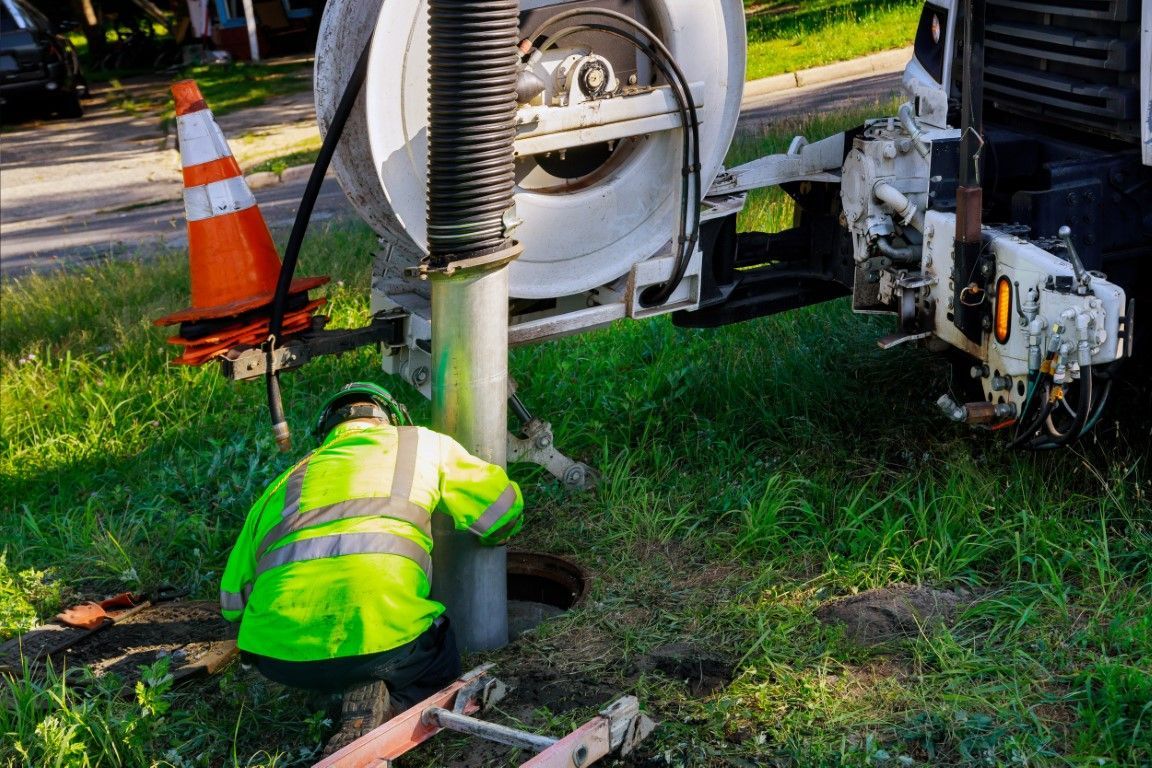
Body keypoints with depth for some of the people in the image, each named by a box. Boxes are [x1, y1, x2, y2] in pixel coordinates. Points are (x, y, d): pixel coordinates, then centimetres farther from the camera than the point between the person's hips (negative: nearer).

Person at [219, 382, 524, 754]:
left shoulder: (287, 480, 29)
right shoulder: (421, 443, 23)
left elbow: (233, 599, 29)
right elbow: (505, 511, 29)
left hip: (278, 656, 3)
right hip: (381, 636, -3)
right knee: (440, 664, 29)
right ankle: (385, 705, -1)